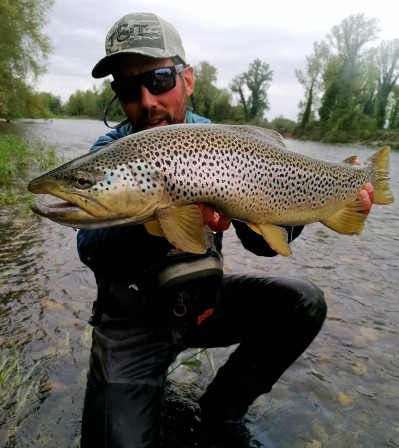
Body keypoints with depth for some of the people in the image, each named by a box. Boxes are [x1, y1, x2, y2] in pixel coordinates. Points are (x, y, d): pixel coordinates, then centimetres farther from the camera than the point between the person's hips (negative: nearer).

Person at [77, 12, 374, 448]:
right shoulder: (109, 153, -11)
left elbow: (261, 239, -4)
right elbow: (91, 251, -25)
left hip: (204, 299, 4)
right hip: (131, 316, -3)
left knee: (304, 304, -12)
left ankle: (218, 413, 4)